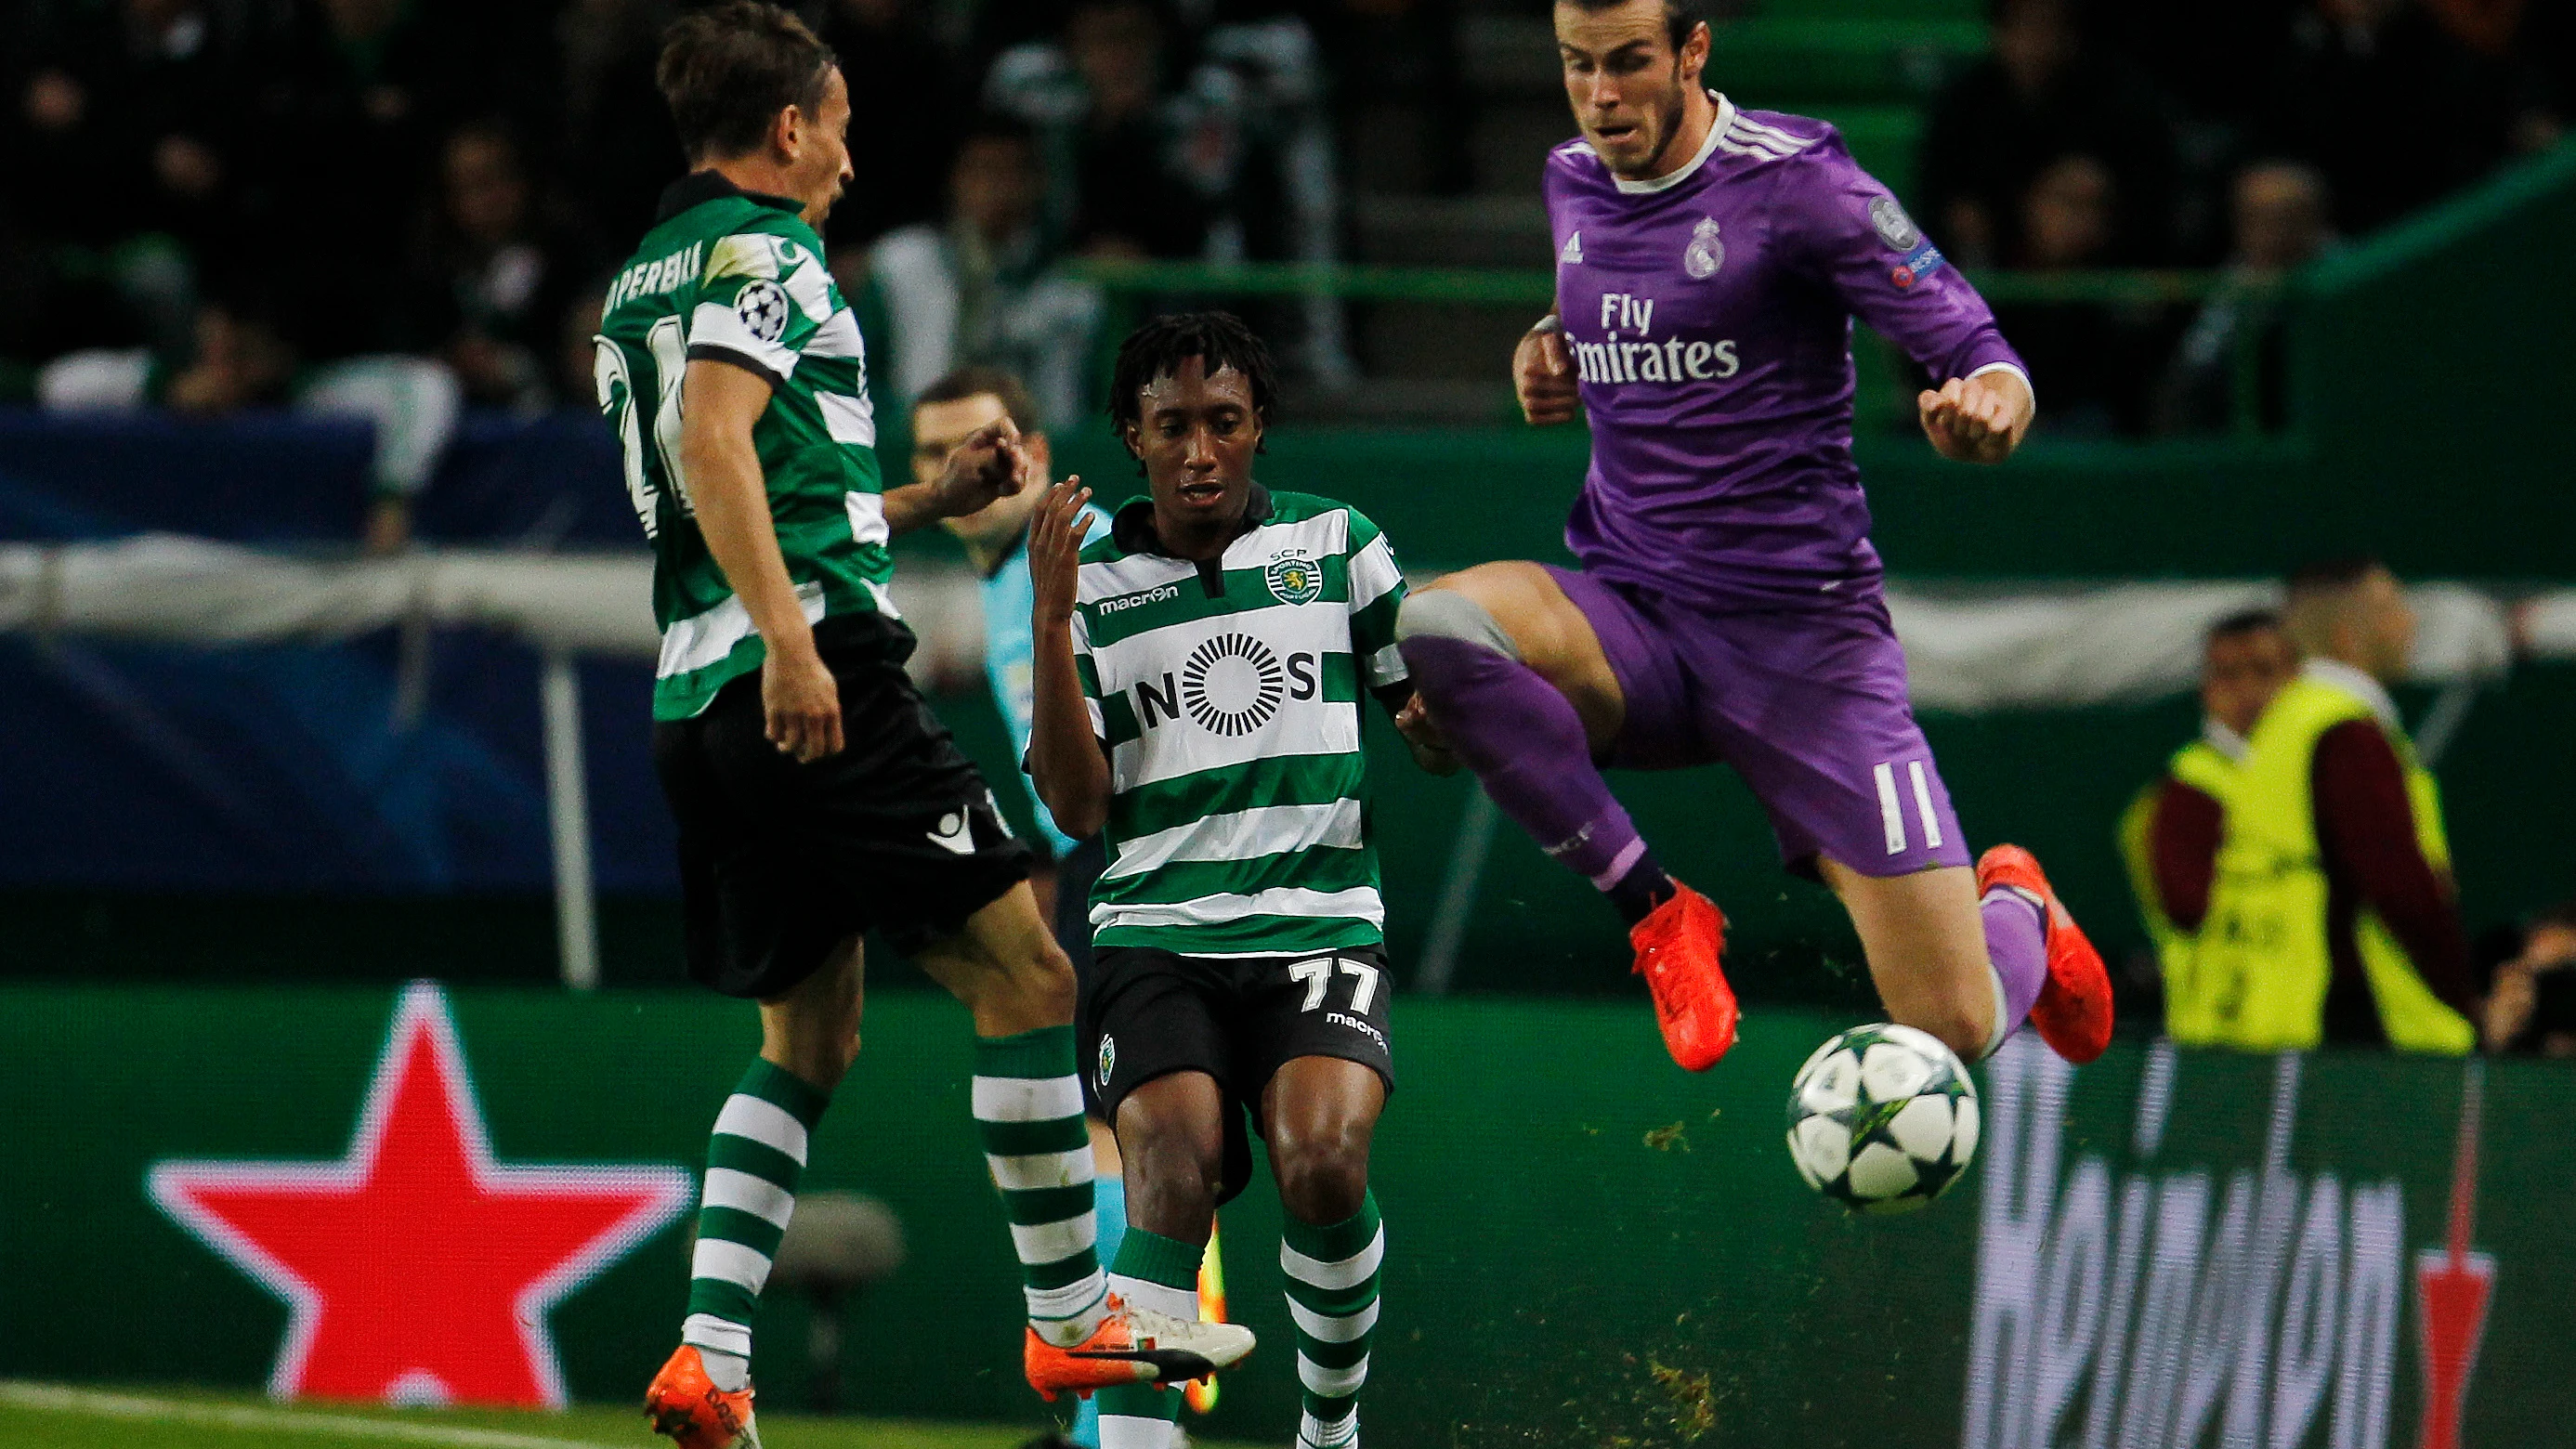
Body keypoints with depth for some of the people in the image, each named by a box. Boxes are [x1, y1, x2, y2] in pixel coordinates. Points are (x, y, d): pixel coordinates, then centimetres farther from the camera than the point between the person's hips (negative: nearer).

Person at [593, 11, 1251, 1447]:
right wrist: (789, 640, -28)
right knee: (1024, 971, -1)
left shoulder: (642, 279, 23)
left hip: (700, 703, 10)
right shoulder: (759, 250, -5)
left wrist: (930, 498, 32)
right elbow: (716, 439, -21)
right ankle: (1072, 1318, 2)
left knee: (810, 1041, 13)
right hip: (819, 681, -9)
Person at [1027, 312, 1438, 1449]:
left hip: (1322, 926, 0)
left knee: (1322, 1163, -24)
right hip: (1155, 937, 0)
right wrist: (1051, 620, -9)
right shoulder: (1091, 580, 6)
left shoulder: (1337, 543, 9)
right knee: (1175, 1177, -24)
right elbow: (1077, 808, -1)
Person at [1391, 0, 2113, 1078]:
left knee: (1953, 1029, -11)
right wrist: (1553, 352, 7)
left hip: (1801, 638, -4)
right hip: (1630, 621, 4)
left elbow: (1984, 360, -12)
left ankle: (2014, 910, 30)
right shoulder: (1573, 183, 8)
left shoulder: (1796, 181, -10)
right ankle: (1656, 912, -12)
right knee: (1433, 628, -31)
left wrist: (1984, 408, -36)